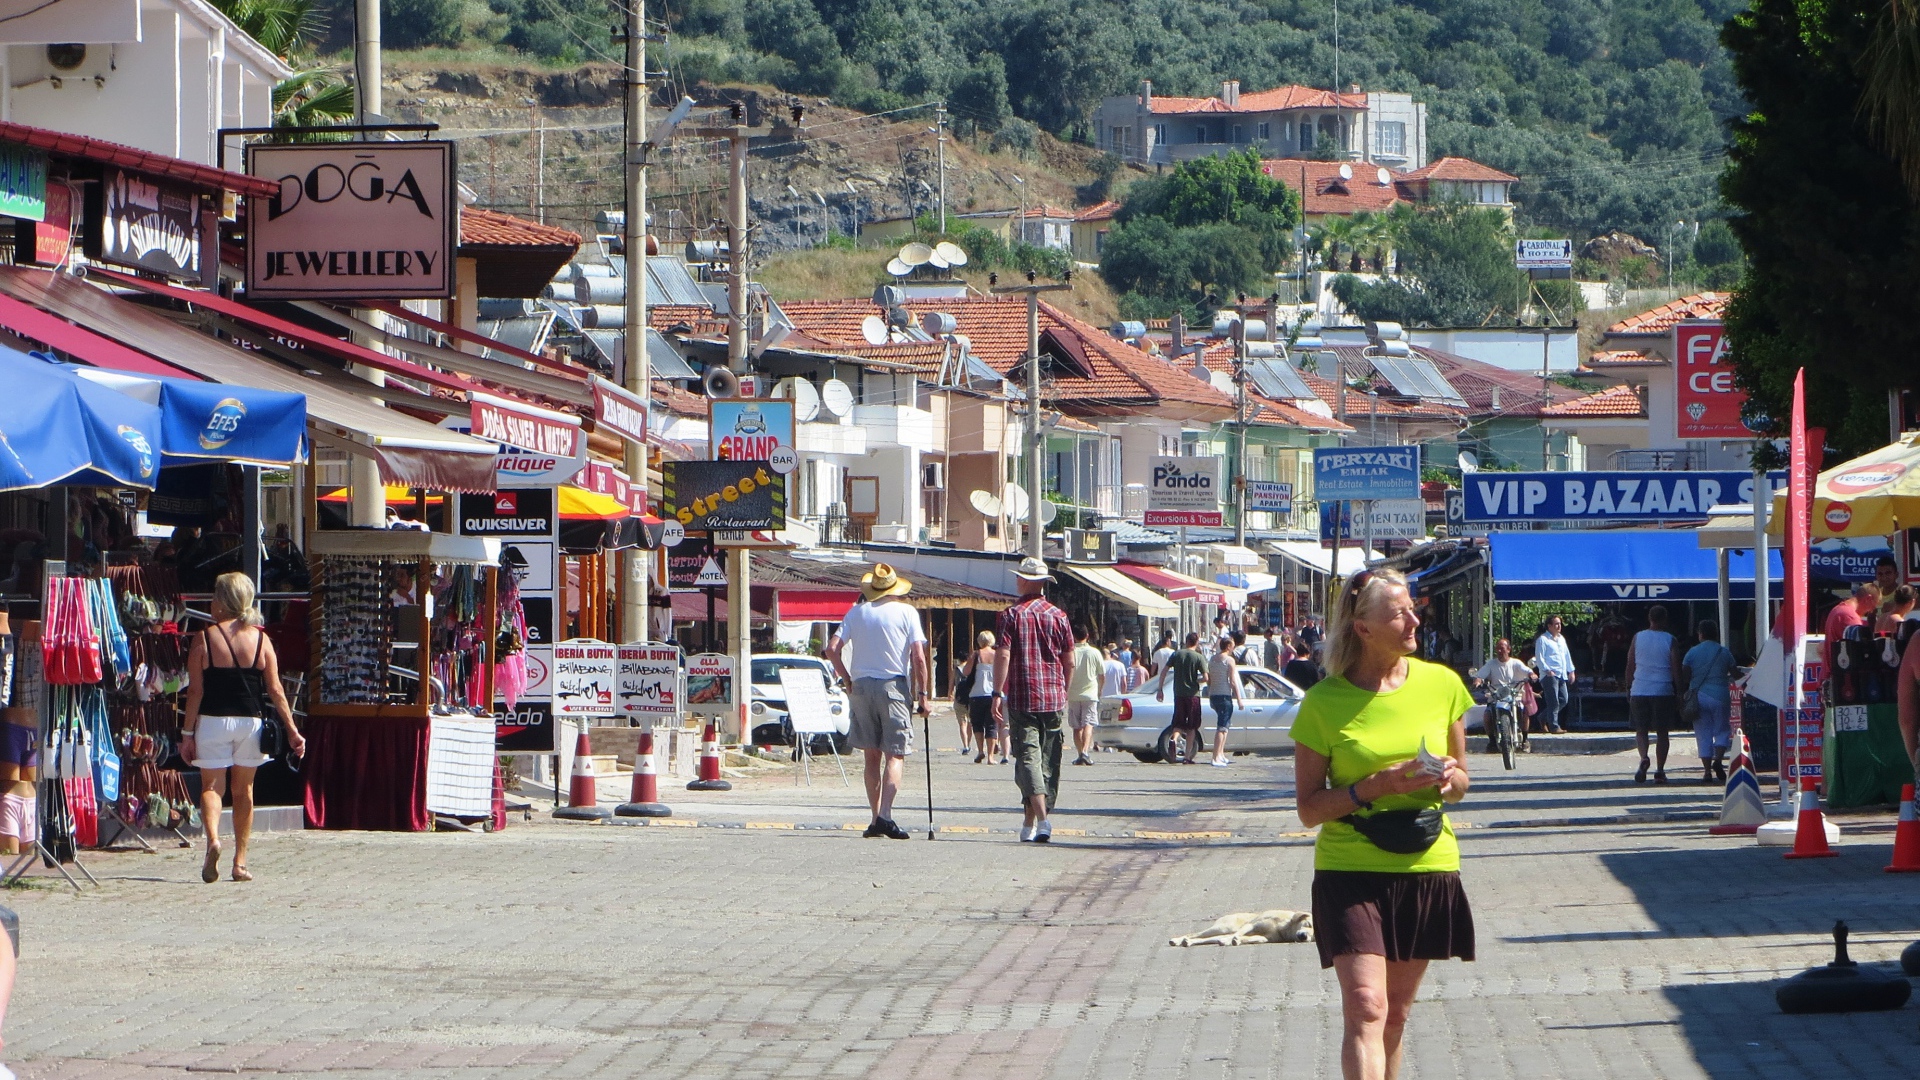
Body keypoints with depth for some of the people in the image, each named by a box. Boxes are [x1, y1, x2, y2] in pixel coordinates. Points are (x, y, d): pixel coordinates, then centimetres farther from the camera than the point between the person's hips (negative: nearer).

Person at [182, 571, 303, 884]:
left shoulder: (205, 639, -5)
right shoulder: (261, 639, 2)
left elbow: (195, 691, -7)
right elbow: (275, 690, 1)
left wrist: (187, 732, -2)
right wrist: (292, 731, 5)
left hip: (213, 721, -2)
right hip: (250, 720, 2)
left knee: (211, 785, 3)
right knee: (243, 790, 12)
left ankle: (213, 838, -25)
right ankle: (240, 863, 12)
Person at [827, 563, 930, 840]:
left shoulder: (856, 613, 7)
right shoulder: (906, 613, 0)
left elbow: (833, 650, 1)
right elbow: (918, 657, -7)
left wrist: (848, 681, 11)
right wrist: (922, 694, -1)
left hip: (861, 685, 3)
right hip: (894, 686, -3)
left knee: (872, 756, 11)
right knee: (894, 755, -2)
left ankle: (876, 818, 11)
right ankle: (885, 815, -18)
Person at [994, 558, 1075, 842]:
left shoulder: (1012, 615, -4)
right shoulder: (1058, 616, 6)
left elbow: (1003, 656, -11)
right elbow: (1070, 662, 7)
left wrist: (998, 694, -7)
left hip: (1022, 698, -3)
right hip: (1054, 699, 3)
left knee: (1028, 757, -8)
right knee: (1048, 761, 11)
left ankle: (1041, 818, -25)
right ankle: (1031, 822, 16)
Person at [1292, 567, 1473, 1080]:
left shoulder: (1441, 685, 4)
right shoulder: (1324, 702, -6)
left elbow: (1459, 783, 14)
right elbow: (1309, 808, -3)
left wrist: (1449, 778, -9)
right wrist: (1375, 787, -18)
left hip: (1427, 869, 4)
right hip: (1351, 870, -3)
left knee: (1396, 1013, 12)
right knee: (1365, 1008, -15)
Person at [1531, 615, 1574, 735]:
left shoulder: (1561, 639, 21)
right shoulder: (1542, 640, -4)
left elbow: (1567, 655, 26)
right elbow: (1539, 658, -9)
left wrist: (1571, 671, 20)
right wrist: (1547, 670, -19)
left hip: (1562, 675, 8)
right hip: (1549, 675, -8)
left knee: (1563, 700, 6)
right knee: (1554, 702, -10)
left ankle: (1543, 718, 21)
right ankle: (1554, 727, -8)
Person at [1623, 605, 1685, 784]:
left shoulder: (1638, 638, 3)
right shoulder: (1670, 640, -3)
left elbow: (1630, 665, 5)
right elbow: (1676, 669, -4)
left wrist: (1628, 688, 16)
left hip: (1639, 691, 1)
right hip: (1663, 692, -1)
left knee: (1641, 729, 9)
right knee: (1662, 732, 7)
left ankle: (1643, 758, -18)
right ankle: (1659, 771, 2)